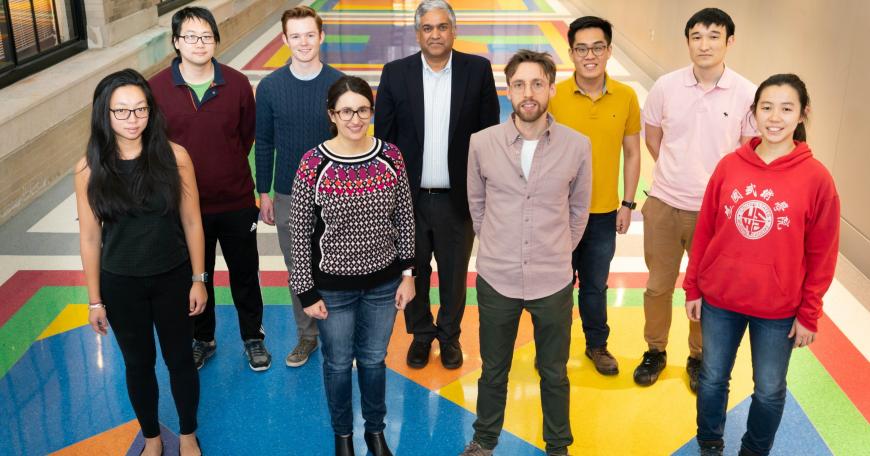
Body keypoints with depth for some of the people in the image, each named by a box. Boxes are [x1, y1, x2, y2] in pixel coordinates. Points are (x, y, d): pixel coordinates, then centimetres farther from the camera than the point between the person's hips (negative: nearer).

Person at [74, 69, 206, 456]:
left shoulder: (174, 156, -13)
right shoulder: (89, 168, -11)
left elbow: (191, 221, -5)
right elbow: (90, 237, -5)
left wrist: (198, 279, -3)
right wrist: (94, 300, -1)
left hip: (172, 279, 0)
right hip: (120, 285, 1)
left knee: (180, 359, 16)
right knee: (138, 364, 18)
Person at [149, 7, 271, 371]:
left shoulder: (237, 84, -9)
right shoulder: (157, 88, -11)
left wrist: (229, 171, 5)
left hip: (236, 202, 0)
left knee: (245, 273, 15)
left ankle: (253, 338, 36)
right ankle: (202, 339, 39)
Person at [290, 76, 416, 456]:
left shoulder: (391, 157, -8)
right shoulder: (313, 164, -16)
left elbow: (405, 219, 2)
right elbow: (300, 233, -10)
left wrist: (407, 273, 2)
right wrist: (307, 293, -8)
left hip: (383, 282, 2)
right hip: (333, 285, -2)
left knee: (374, 360, 19)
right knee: (338, 363, 16)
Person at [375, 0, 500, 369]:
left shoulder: (478, 70, -4)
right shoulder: (395, 73, -2)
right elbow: (383, 136, 0)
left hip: (458, 198, 0)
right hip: (408, 198, 1)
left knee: (454, 275, 15)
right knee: (413, 272, 16)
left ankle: (450, 335, 36)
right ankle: (420, 333, 36)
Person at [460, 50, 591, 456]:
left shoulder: (577, 146, -7)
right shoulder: (482, 143, -7)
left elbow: (578, 209, 7)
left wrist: (556, 255, 12)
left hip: (553, 282, 0)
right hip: (495, 278, 0)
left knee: (554, 373, 15)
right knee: (493, 370, 17)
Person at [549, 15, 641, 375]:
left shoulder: (626, 97, -4)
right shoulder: (553, 96, -10)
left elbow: (631, 153, 5)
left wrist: (627, 203, 3)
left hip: (604, 212, 2)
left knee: (596, 285, 16)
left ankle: (597, 345, 35)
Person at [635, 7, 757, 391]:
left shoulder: (746, 94, -9)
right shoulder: (665, 86, -5)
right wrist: (677, 173, 9)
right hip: (664, 204, 1)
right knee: (659, 284, 13)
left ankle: (699, 357, 33)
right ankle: (655, 351, 32)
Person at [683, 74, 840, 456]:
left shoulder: (816, 178, -11)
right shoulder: (729, 166, -5)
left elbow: (822, 254, -5)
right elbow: (704, 231, 3)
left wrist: (809, 314, -3)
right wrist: (692, 288, 5)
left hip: (778, 310, -2)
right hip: (719, 299, 2)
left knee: (769, 391, 13)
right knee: (713, 380, 16)